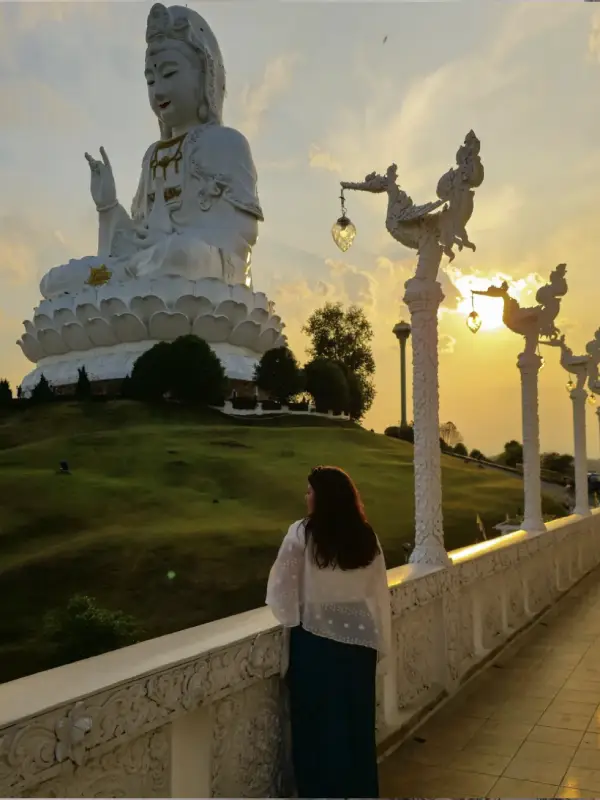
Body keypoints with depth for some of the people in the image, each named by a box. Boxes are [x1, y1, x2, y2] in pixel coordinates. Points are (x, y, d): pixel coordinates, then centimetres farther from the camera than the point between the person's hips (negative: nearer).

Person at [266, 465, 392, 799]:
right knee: (356, 717, 15)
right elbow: (379, 592, 4)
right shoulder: (366, 537, 0)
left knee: (318, 719, 10)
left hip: (316, 636, -4)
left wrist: (289, 618, 11)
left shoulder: (303, 533, -11)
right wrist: (380, 643, 12)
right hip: (359, 635, 4)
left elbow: (282, 587, -6)